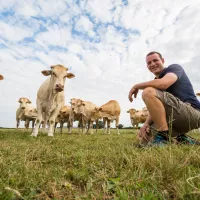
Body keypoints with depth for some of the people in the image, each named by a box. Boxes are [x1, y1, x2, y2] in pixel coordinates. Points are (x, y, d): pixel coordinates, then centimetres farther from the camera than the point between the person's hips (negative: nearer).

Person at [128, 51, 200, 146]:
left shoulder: (174, 67, -1)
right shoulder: (156, 83, 18)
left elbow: (163, 84, -27)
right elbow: (155, 108, 8)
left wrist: (136, 86, -13)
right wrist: (146, 123, -10)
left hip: (192, 113, -8)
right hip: (178, 118, 8)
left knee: (148, 92, -25)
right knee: (145, 136, 2)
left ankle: (164, 137, -22)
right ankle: (182, 139, 7)